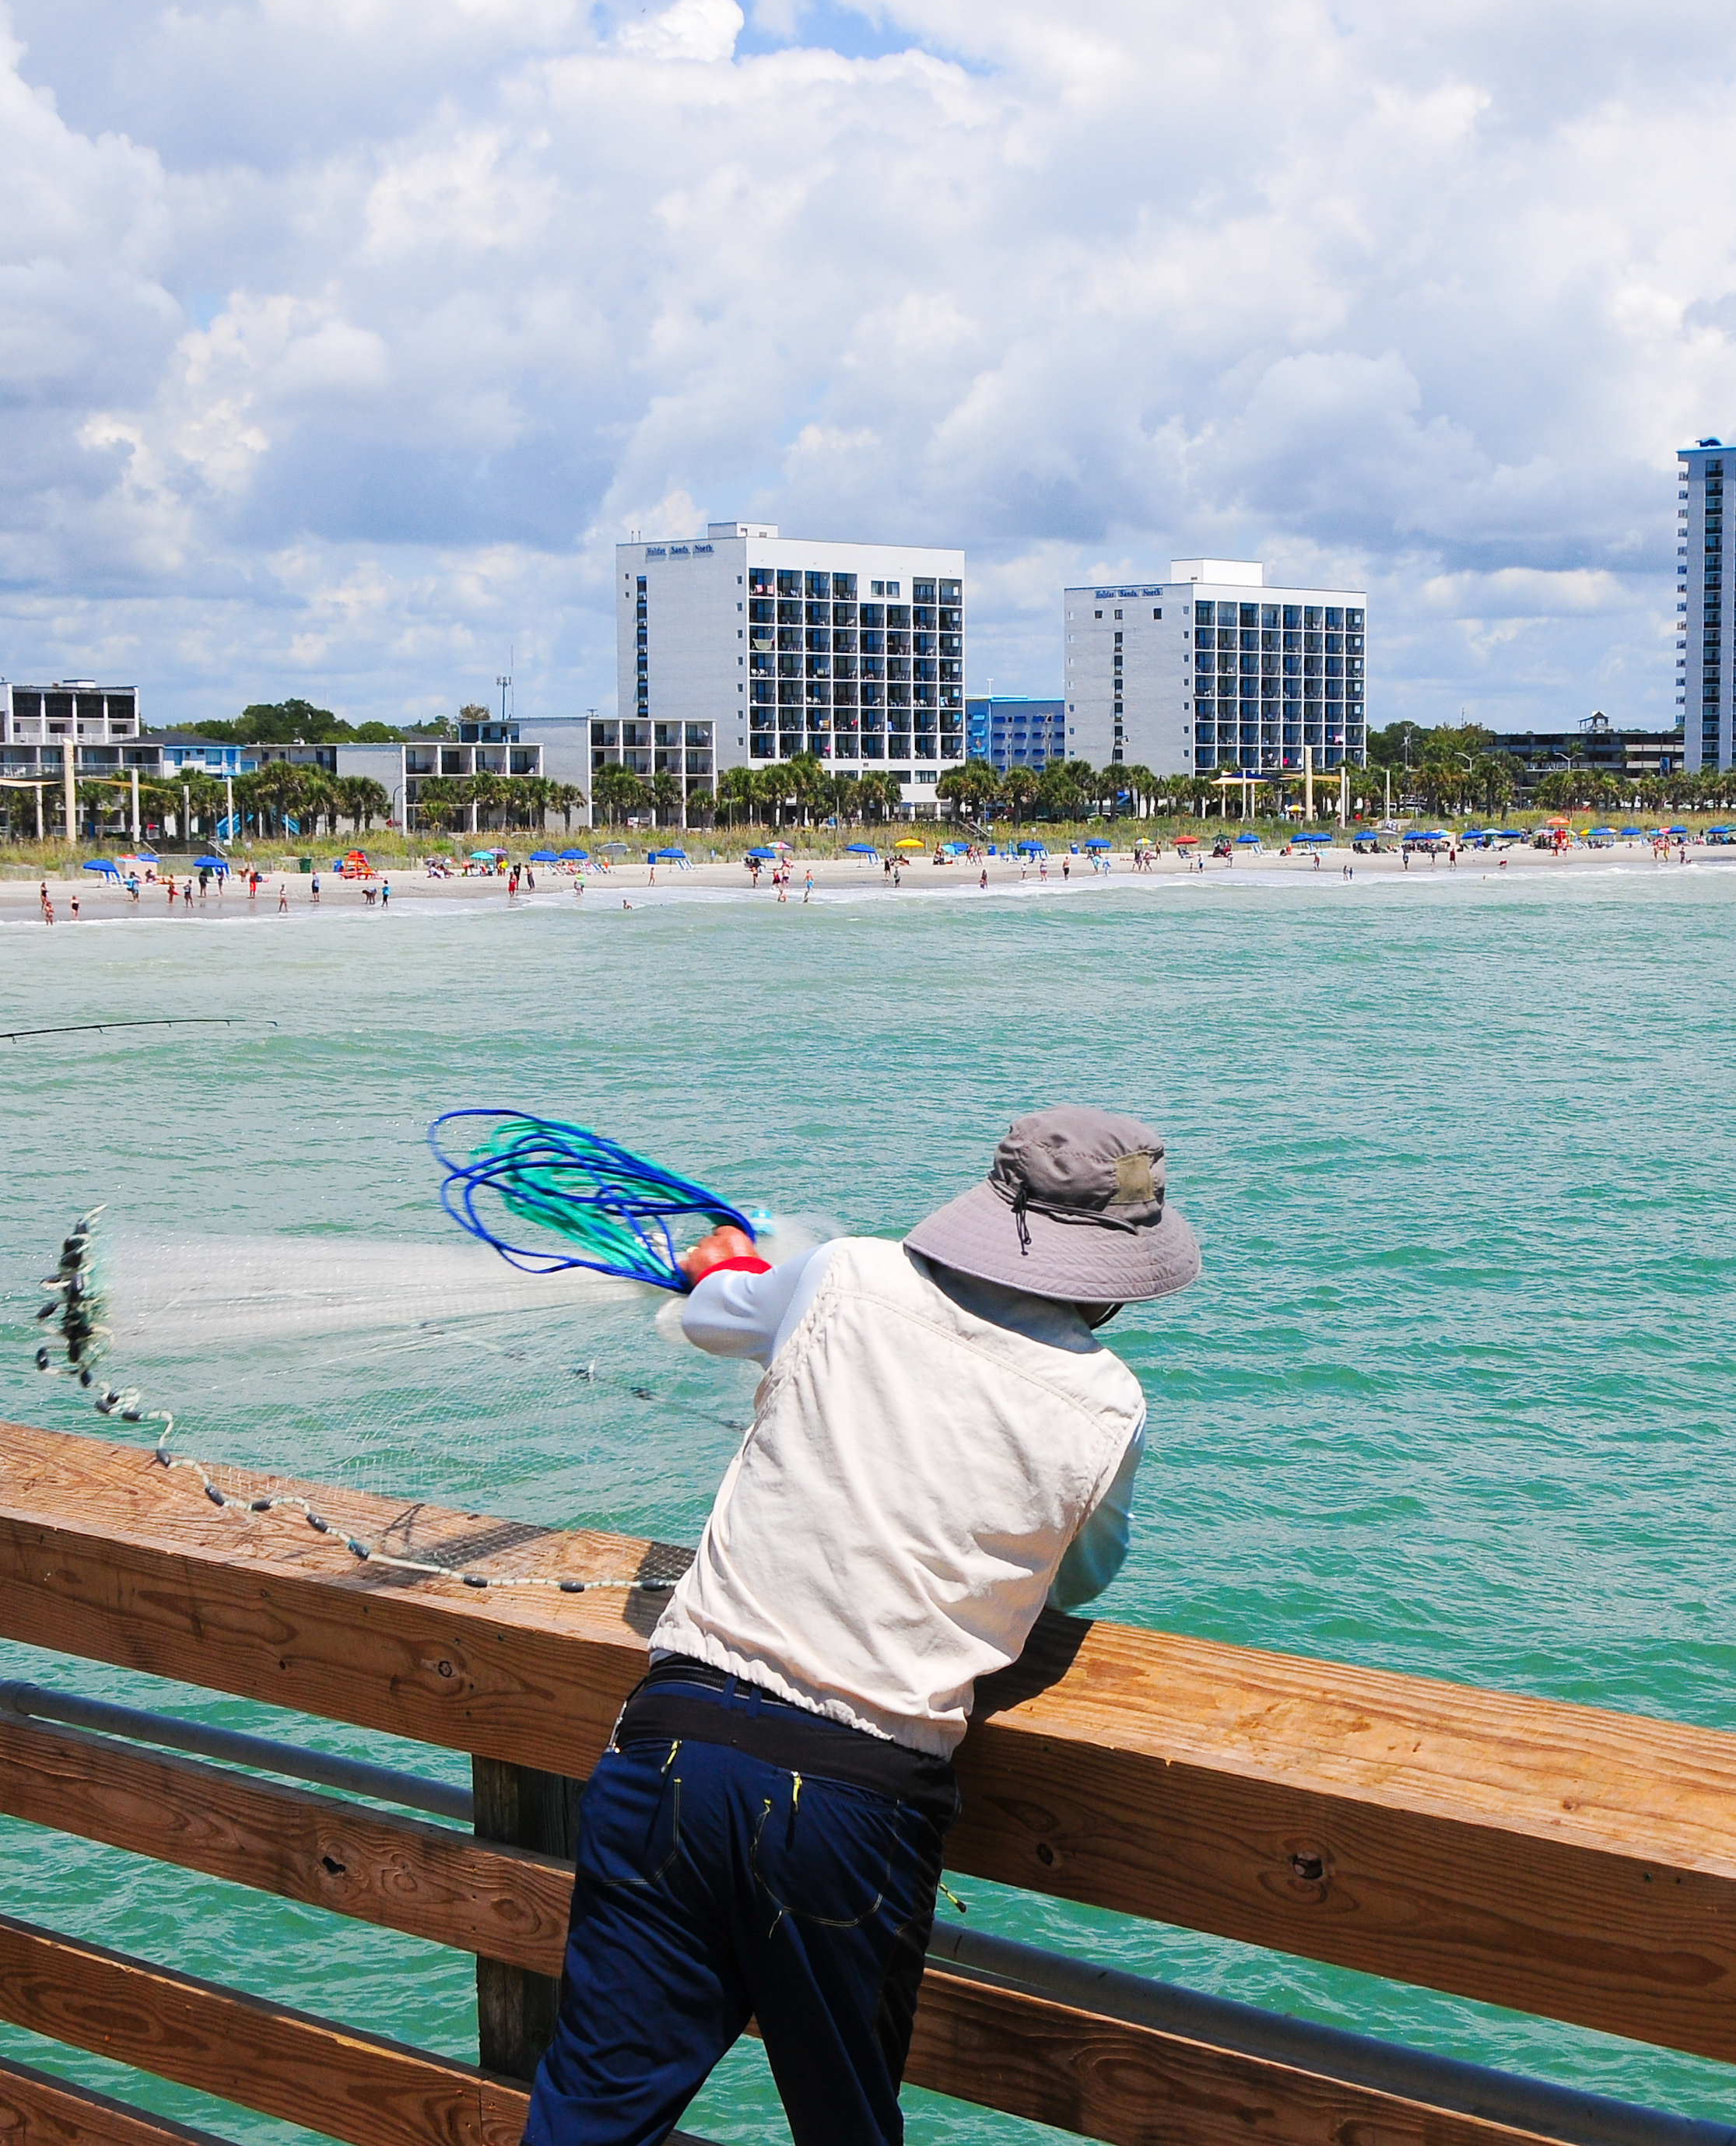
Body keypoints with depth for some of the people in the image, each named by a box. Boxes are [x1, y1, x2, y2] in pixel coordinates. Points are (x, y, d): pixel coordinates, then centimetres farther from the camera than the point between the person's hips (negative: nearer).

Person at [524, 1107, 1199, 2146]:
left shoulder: (849, 1280, 3)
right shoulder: (1107, 1410, -1)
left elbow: (709, 1313, 25)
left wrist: (729, 1262, 49)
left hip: (678, 1739, 2)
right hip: (865, 1799, -1)